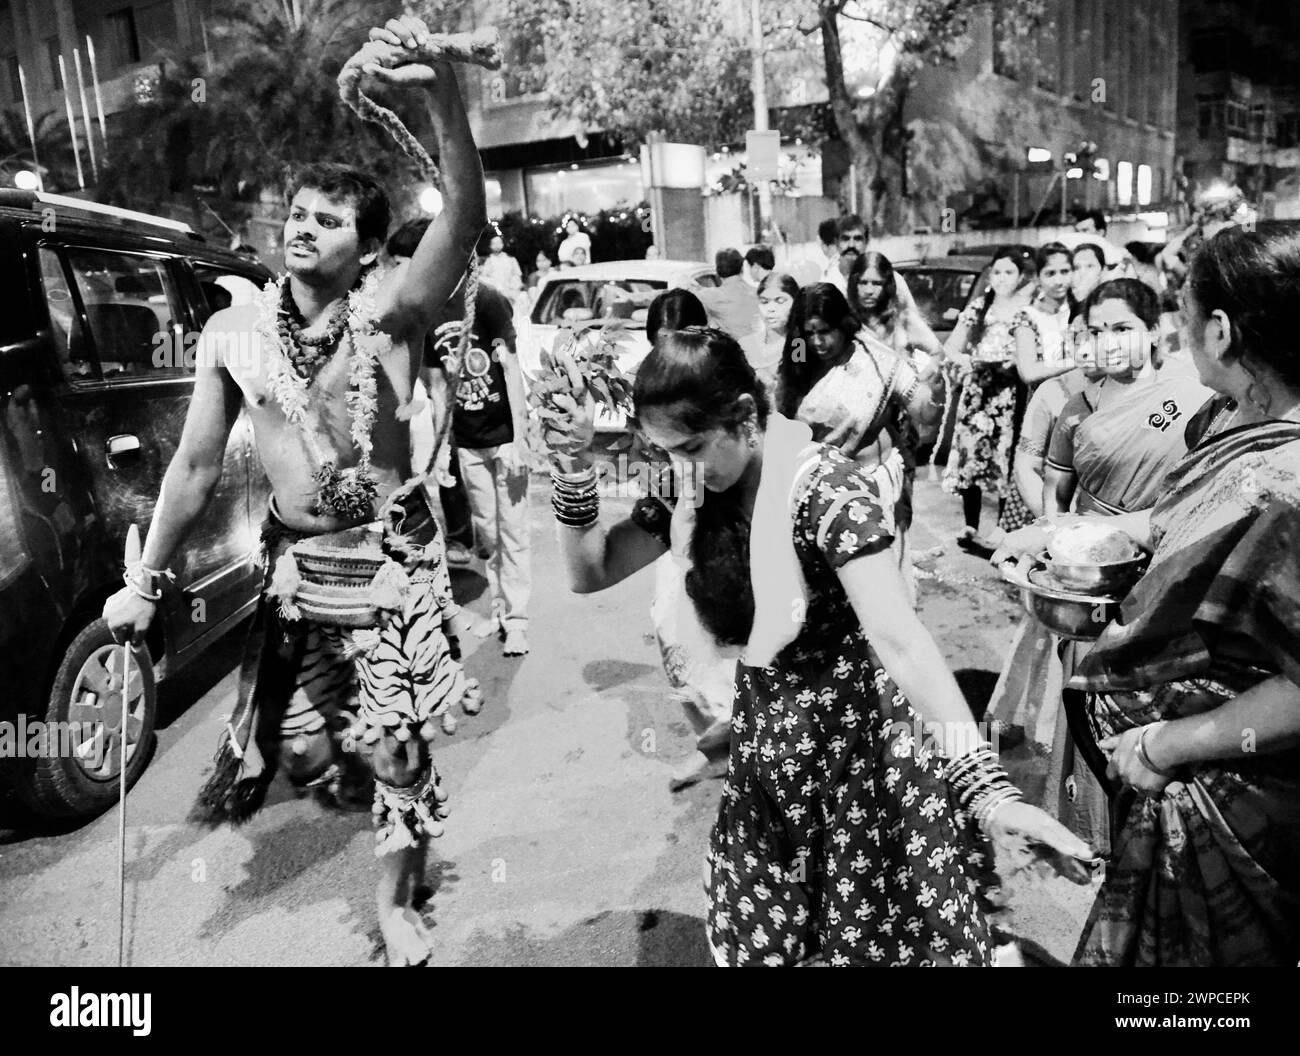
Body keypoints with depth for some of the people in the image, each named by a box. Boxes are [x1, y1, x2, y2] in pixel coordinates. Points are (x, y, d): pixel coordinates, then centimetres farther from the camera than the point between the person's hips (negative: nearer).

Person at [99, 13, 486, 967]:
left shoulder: (389, 312, -13)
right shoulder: (234, 334, -4)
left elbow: (467, 219, -31)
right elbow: (197, 467, 4)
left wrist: (442, 93, -48)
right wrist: (144, 583, 9)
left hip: (395, 551, -2)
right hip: (296, 558, 3)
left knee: (398, 741, 7)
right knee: (296, 745, 9)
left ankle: (396, 900, 32)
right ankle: (338, 754, 47)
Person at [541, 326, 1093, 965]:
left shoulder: (826, 489, -25)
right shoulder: (698, 485, -5)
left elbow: (896, 637, -35)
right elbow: (589, 574, 0)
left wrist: (985, 790, -44)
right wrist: (574, 474, -16)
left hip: (849, 735, -6)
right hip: (766, 735, 6)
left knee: (866, 930, 10)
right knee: (761, 932, 18)